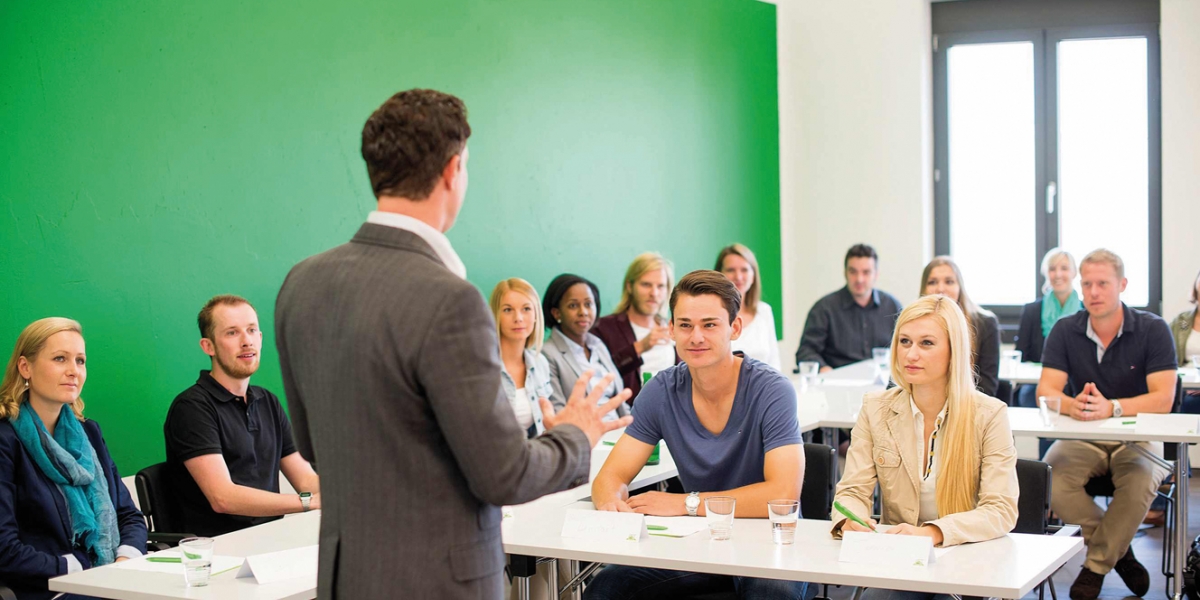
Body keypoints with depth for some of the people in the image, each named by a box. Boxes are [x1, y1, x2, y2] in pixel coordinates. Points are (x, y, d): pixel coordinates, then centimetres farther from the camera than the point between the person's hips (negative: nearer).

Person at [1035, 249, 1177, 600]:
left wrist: (1111, 408, -34)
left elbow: (1163, 399, -16)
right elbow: (1046, 392, -8)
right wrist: (1072, 405, -33)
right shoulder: (1065, 331, 0)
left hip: (1137, 436, -2)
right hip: (1081, 439, 2)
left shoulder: (1153, 330, -6)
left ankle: (1096, 565, -14)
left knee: (1141, 479, -35)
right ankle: (1119, 550, -7)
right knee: (1051, 478, -29)